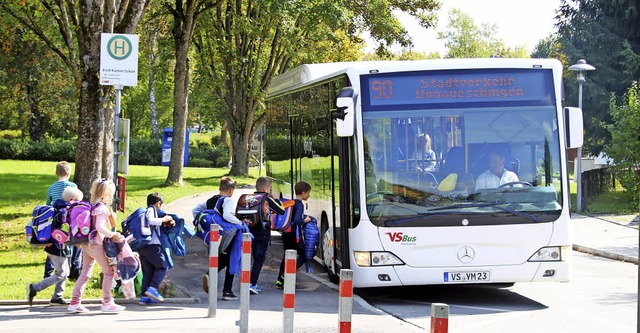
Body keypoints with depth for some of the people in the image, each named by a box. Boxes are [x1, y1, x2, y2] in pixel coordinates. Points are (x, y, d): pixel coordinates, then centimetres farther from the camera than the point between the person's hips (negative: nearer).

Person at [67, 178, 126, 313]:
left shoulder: (92, 206, 11)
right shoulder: (102, 208, -14)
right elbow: (100, 227, -25)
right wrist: (113, 235, -20)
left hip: (86, 245, 9)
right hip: (97, 244, -9)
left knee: (85, 273, 11)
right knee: (109, 271, 1)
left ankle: (75, 302, 9)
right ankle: (107, 302, 3)